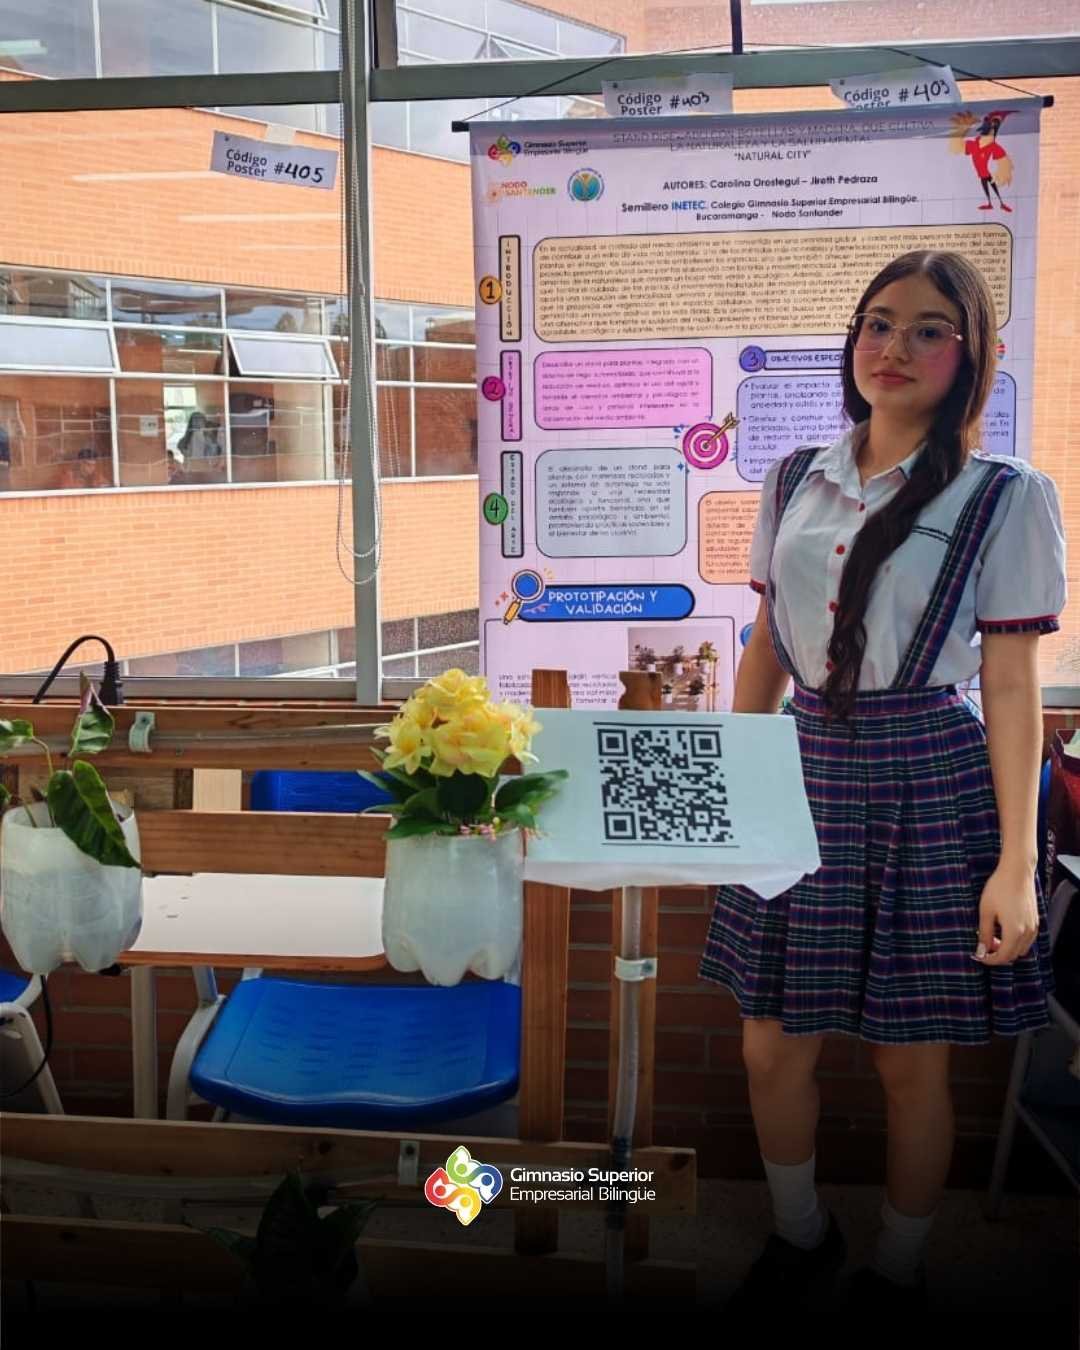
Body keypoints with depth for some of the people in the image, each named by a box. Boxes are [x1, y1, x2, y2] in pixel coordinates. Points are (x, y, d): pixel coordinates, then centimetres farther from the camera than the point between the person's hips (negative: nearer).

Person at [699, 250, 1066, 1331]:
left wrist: (1015, 865, -10)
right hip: (802, 776, 4)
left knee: (910, 1062, 9)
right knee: (772, 1046, 10)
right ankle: (799, 1239, 39)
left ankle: (897, 1272, 36)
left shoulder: (1005, 499, -5)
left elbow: (1012, 690, -6)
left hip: (929, 793, -3)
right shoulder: (794, 482, 7)